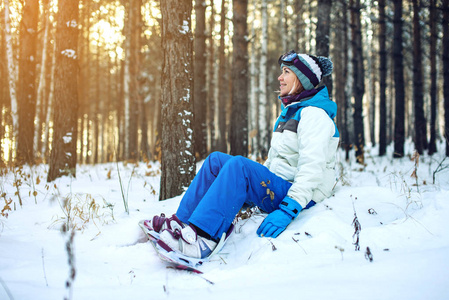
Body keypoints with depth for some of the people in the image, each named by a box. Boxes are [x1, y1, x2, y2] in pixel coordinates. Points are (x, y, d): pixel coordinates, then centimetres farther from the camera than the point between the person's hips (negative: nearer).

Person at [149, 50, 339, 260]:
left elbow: (312, 168, -22)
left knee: (239, 165, -32)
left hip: (300, 195, -9)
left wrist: (288, 210, -30)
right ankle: (181, 221, -8)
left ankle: (200, 239, -38)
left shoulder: (314, 114, -11)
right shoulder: (289, 112, 19)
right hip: (277, 187, 9)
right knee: (216, 160, -1)